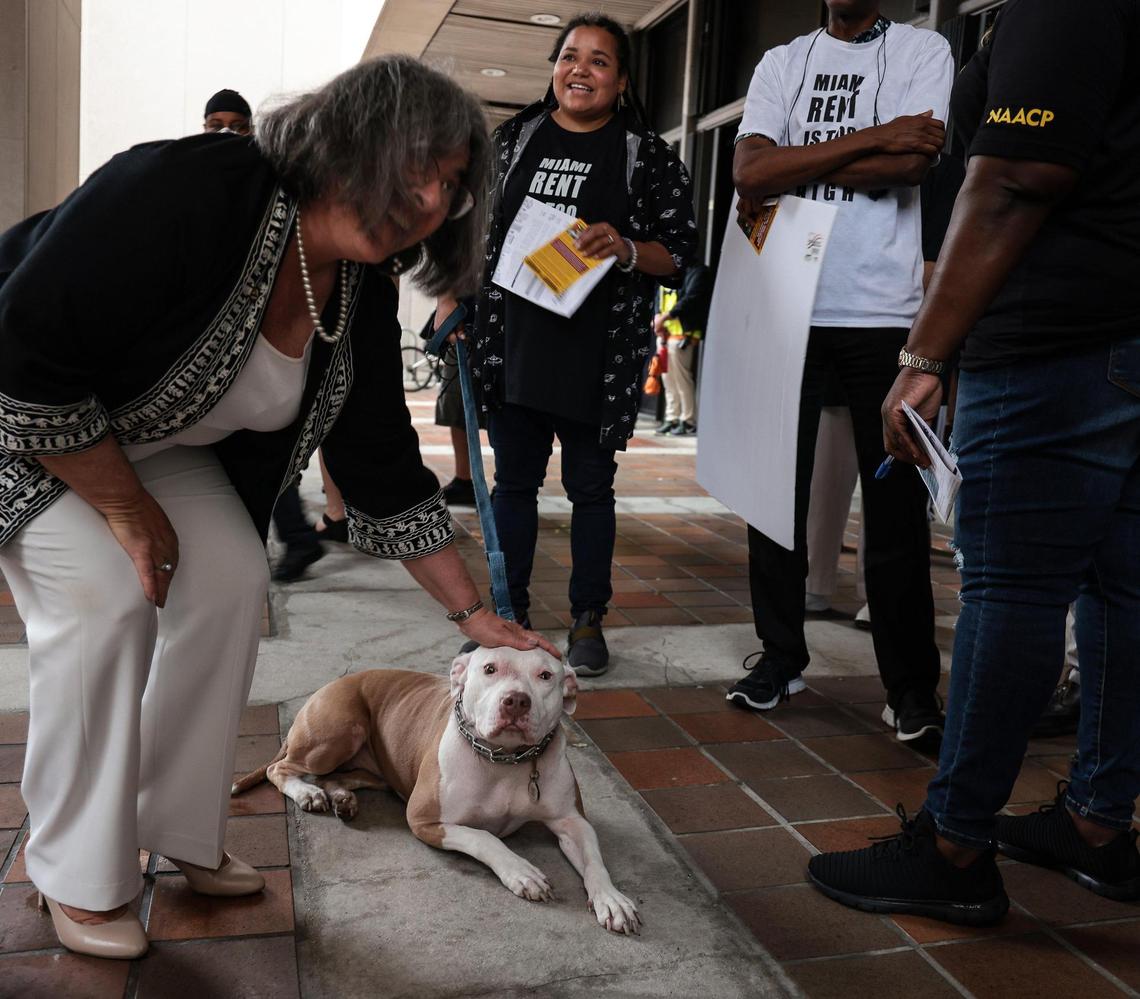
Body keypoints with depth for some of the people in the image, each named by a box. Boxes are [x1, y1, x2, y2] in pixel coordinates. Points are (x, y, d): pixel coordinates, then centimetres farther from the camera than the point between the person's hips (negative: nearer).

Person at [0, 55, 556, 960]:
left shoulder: (360, 297, -12)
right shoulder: (184, 191, -36)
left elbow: (383, 467, -6)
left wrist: (474, 613, -6)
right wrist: (126, 509, -22)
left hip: (146, 436, 7)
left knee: (230, 580, -7)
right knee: (105, 595, -21)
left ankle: (179, 832, 11)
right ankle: (80, 881, -1)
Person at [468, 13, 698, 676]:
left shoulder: (649, 156, 1)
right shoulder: (512, 138, 11)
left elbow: (681, 252, 0)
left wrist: (626, 249, -19)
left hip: (597, 355, -3)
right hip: (511, 341, 3)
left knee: (591, 486, 6)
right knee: (514, 480, 9)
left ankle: (588, 619, 19)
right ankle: (509, 610, 22)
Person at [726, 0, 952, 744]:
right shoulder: (782, 64, 14)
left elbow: (910, 165, -11)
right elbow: (750, 173, -4)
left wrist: (791, 167, -5)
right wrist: (870, 137, -8)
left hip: (884, 313, -3)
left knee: (895, 505, 0)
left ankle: (912, 685, 11)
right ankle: (780, 656, 20)